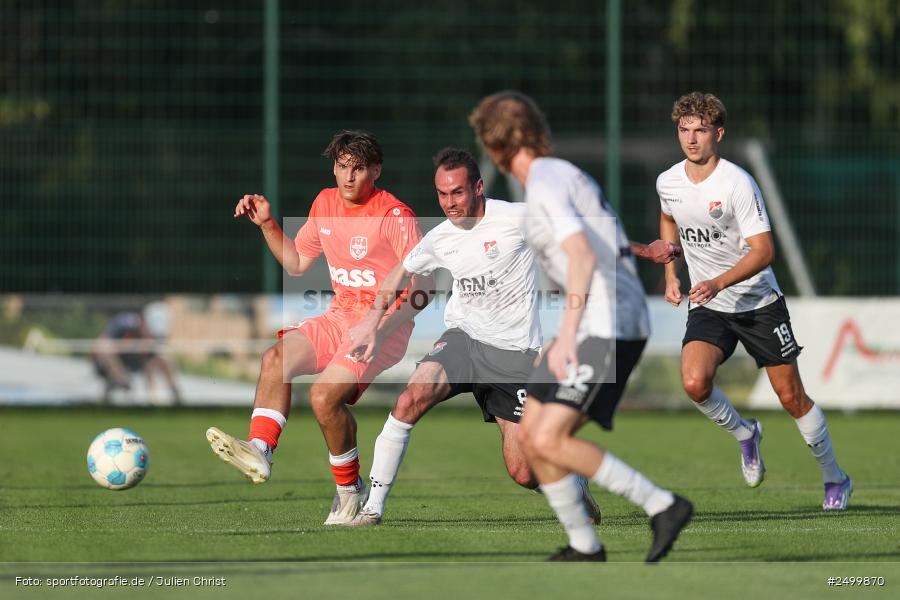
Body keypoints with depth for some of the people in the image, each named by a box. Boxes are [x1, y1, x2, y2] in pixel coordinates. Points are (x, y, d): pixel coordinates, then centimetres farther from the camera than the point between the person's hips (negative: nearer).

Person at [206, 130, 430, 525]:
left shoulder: (395, 217, -13)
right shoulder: (325, 204, 9)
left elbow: (422, 285, -15)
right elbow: (296, 263, 21)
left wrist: (383, 326, -25)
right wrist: (268, 224, 8)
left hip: (386, 325, -7)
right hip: (340, 316, 7)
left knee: (324, 394, -24)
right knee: (277, 358, -17)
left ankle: (350, 491, -5)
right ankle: (259, 451, -28)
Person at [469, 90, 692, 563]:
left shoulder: (545, 183, -12)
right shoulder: (565, 174, 18)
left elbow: (583, 258, -23)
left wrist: (566, 337, -26)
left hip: (605, 326, -10)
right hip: (596, 326, 10)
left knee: (549, 441, -17)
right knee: (530, 435, 9)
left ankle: (662, 506, -12)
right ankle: (584, 546, 13)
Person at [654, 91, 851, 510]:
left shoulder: (737, 183, -20)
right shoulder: (668, 183, -2)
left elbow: (763, 251, -23)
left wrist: (718, 283, -36)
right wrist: (671, 274, 12)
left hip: (759, 303, -4)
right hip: (707, 307, 4)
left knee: (792, 397, 1)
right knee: (694, 382, -22)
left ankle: (835, 479, 21)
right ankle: (744, 434, 8)